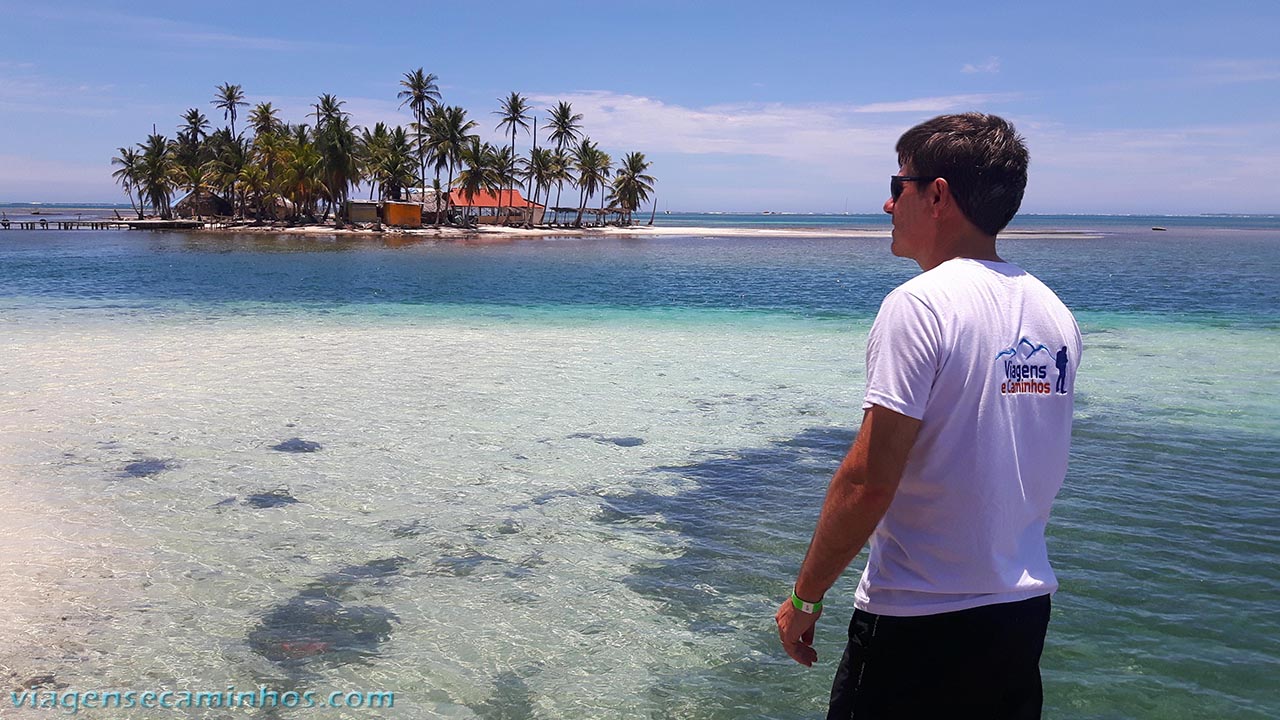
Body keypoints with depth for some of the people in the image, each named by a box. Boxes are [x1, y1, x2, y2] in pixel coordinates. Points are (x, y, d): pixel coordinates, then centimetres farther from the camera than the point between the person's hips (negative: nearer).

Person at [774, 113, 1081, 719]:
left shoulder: (920, 304, -18)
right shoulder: (1054, 313, 5)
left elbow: (869, 480, -21)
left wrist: (805, 598, -12)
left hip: (918, 622, -7)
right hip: (1024, 611, 8)